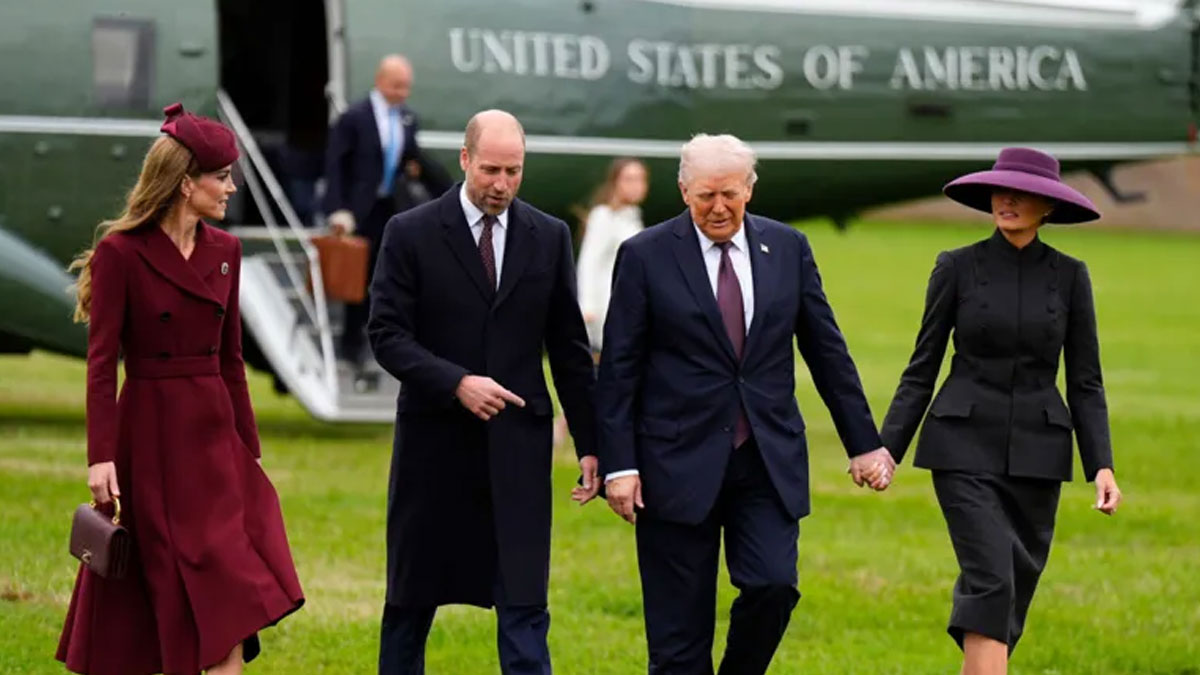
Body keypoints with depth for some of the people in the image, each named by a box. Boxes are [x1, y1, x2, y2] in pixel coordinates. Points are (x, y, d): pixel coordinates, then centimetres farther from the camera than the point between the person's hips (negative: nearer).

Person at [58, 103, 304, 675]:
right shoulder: (121, 253, -9)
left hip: (214, 435, 6)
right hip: (152, 434, -6)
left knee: (232, 597, -2)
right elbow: (101, 362, -11)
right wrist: (100, 456, -17)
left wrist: (247, 445, 13)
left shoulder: (225, 252, 9)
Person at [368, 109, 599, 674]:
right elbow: (387, 334, -7)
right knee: (411, 601, 9)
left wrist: (590, 443, 7)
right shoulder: (411, 234, -3)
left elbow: (569, 349, 9)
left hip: (518, 445, 1)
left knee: (523, 606, -4)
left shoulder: (549, 238, 5)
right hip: (435, 442, -1)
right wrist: (457, 383, -21)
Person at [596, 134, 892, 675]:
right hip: (681, 462, -2)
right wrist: (619, 465, -8)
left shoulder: (787, 248, 7)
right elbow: (618, 370, -2)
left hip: (768, 462, 2)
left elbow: (826, 350, 11)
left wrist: (863, 443, 10)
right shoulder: (646, 256, -2)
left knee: (773, 585, -14)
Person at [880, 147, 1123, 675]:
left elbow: (1085, 382, 5)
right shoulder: (957, 268, 0)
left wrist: (1102, 466, -5)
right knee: (992, 582, -17)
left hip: (1037, 453, 3)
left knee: (1016, 589, 7)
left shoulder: (1069, 276, 4)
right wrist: (886, 449, -4)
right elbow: (922, 369, 4)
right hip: (965, 449, -3)